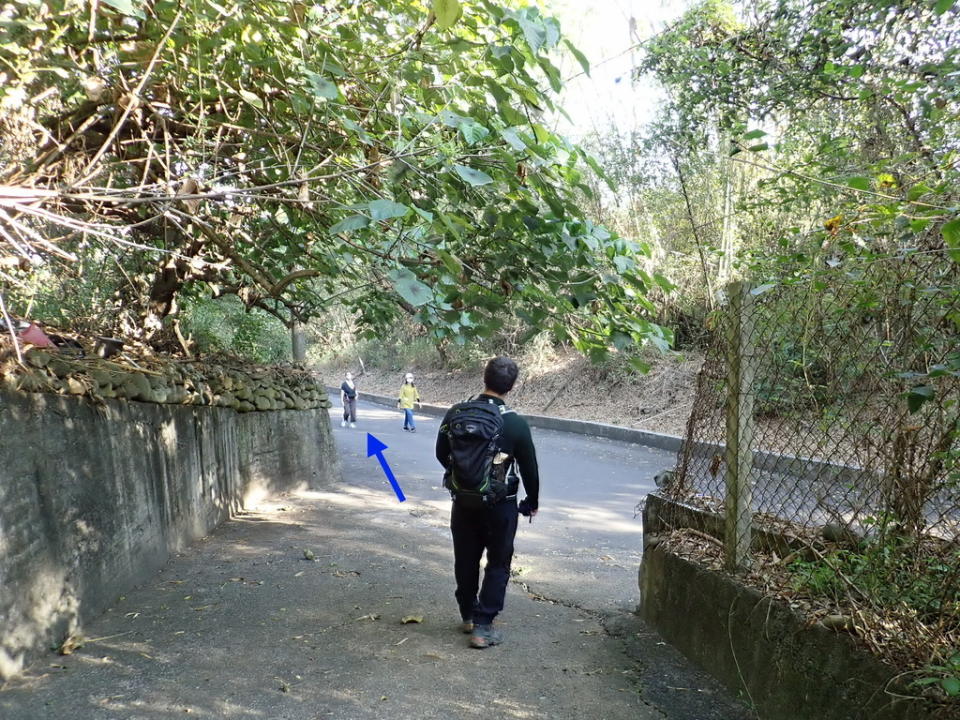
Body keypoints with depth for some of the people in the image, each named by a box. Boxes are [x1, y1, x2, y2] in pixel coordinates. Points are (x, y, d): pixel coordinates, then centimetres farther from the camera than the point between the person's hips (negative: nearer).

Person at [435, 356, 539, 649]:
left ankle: (468, 616, 34)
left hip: (463, 501, 3)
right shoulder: (516, 424, -16)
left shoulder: (455, 414, -8)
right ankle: (482, 626, 10)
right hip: (501, 504, -3)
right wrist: (532, 501, 10)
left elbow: (442, 454, 4)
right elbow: (529, 467, -7)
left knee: (466, 560, 19)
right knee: (498, 565, 11)